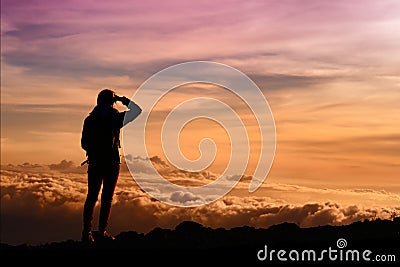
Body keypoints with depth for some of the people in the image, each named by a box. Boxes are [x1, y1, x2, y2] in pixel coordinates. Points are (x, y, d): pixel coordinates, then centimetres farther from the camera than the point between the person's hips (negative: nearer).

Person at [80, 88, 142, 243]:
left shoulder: (89, 119, 4)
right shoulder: (116, 117, -8)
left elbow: (84, 143, 8)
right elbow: (137, 110, 0)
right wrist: (123, 99, 8)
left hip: (94, 162, 3)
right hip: (111, 162, -3)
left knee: (91, 197, 9)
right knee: (107, 198, 3)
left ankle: (87, 232, 6)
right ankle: (102, 232, 3)